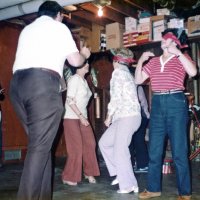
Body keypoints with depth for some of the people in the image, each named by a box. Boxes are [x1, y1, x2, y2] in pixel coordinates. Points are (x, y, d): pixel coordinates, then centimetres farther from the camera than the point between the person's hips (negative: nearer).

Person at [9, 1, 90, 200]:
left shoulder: (27, 29, 30)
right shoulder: (59, 27, 13)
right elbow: (75, 61, 9)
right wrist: (84, 54, 31)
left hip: (17, 83, 6)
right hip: (42, 82, -6)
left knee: (39, 143, 10)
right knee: (40, 146, -8)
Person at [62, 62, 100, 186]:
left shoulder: (84, 81, 13)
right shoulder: (74, 79, -12)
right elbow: (70, 100, -17)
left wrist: (83, 117, 10)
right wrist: (80, 116, -20)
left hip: (83, 117, 8)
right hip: (72, 118, -8)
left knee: (90, 144, 2)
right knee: (76, 148, -6)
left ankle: (89, 172, 16)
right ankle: (69, 177, 6)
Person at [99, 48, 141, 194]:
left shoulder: (118, 72, -6)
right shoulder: (128, 73, 22)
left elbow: (116, 97, -14)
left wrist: (109, 117, -5)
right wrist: (113, 117, 19)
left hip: (127, 116, -9)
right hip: (128, 116, 9)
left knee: (120, 150, -6)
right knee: (104, 143, 13)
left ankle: (129, 184, 1)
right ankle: (120, 173, 16)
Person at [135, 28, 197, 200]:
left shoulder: (182, 58, 4)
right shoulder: (153, 61, 15)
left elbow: (193, 72, -17)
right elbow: (138, 80, 11)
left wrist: (178, 53, -17)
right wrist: (141, 60, 0)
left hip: (176, 103, -4)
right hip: (157, 104, 5)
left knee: (179, 151, -1)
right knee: (154, 150, 9)